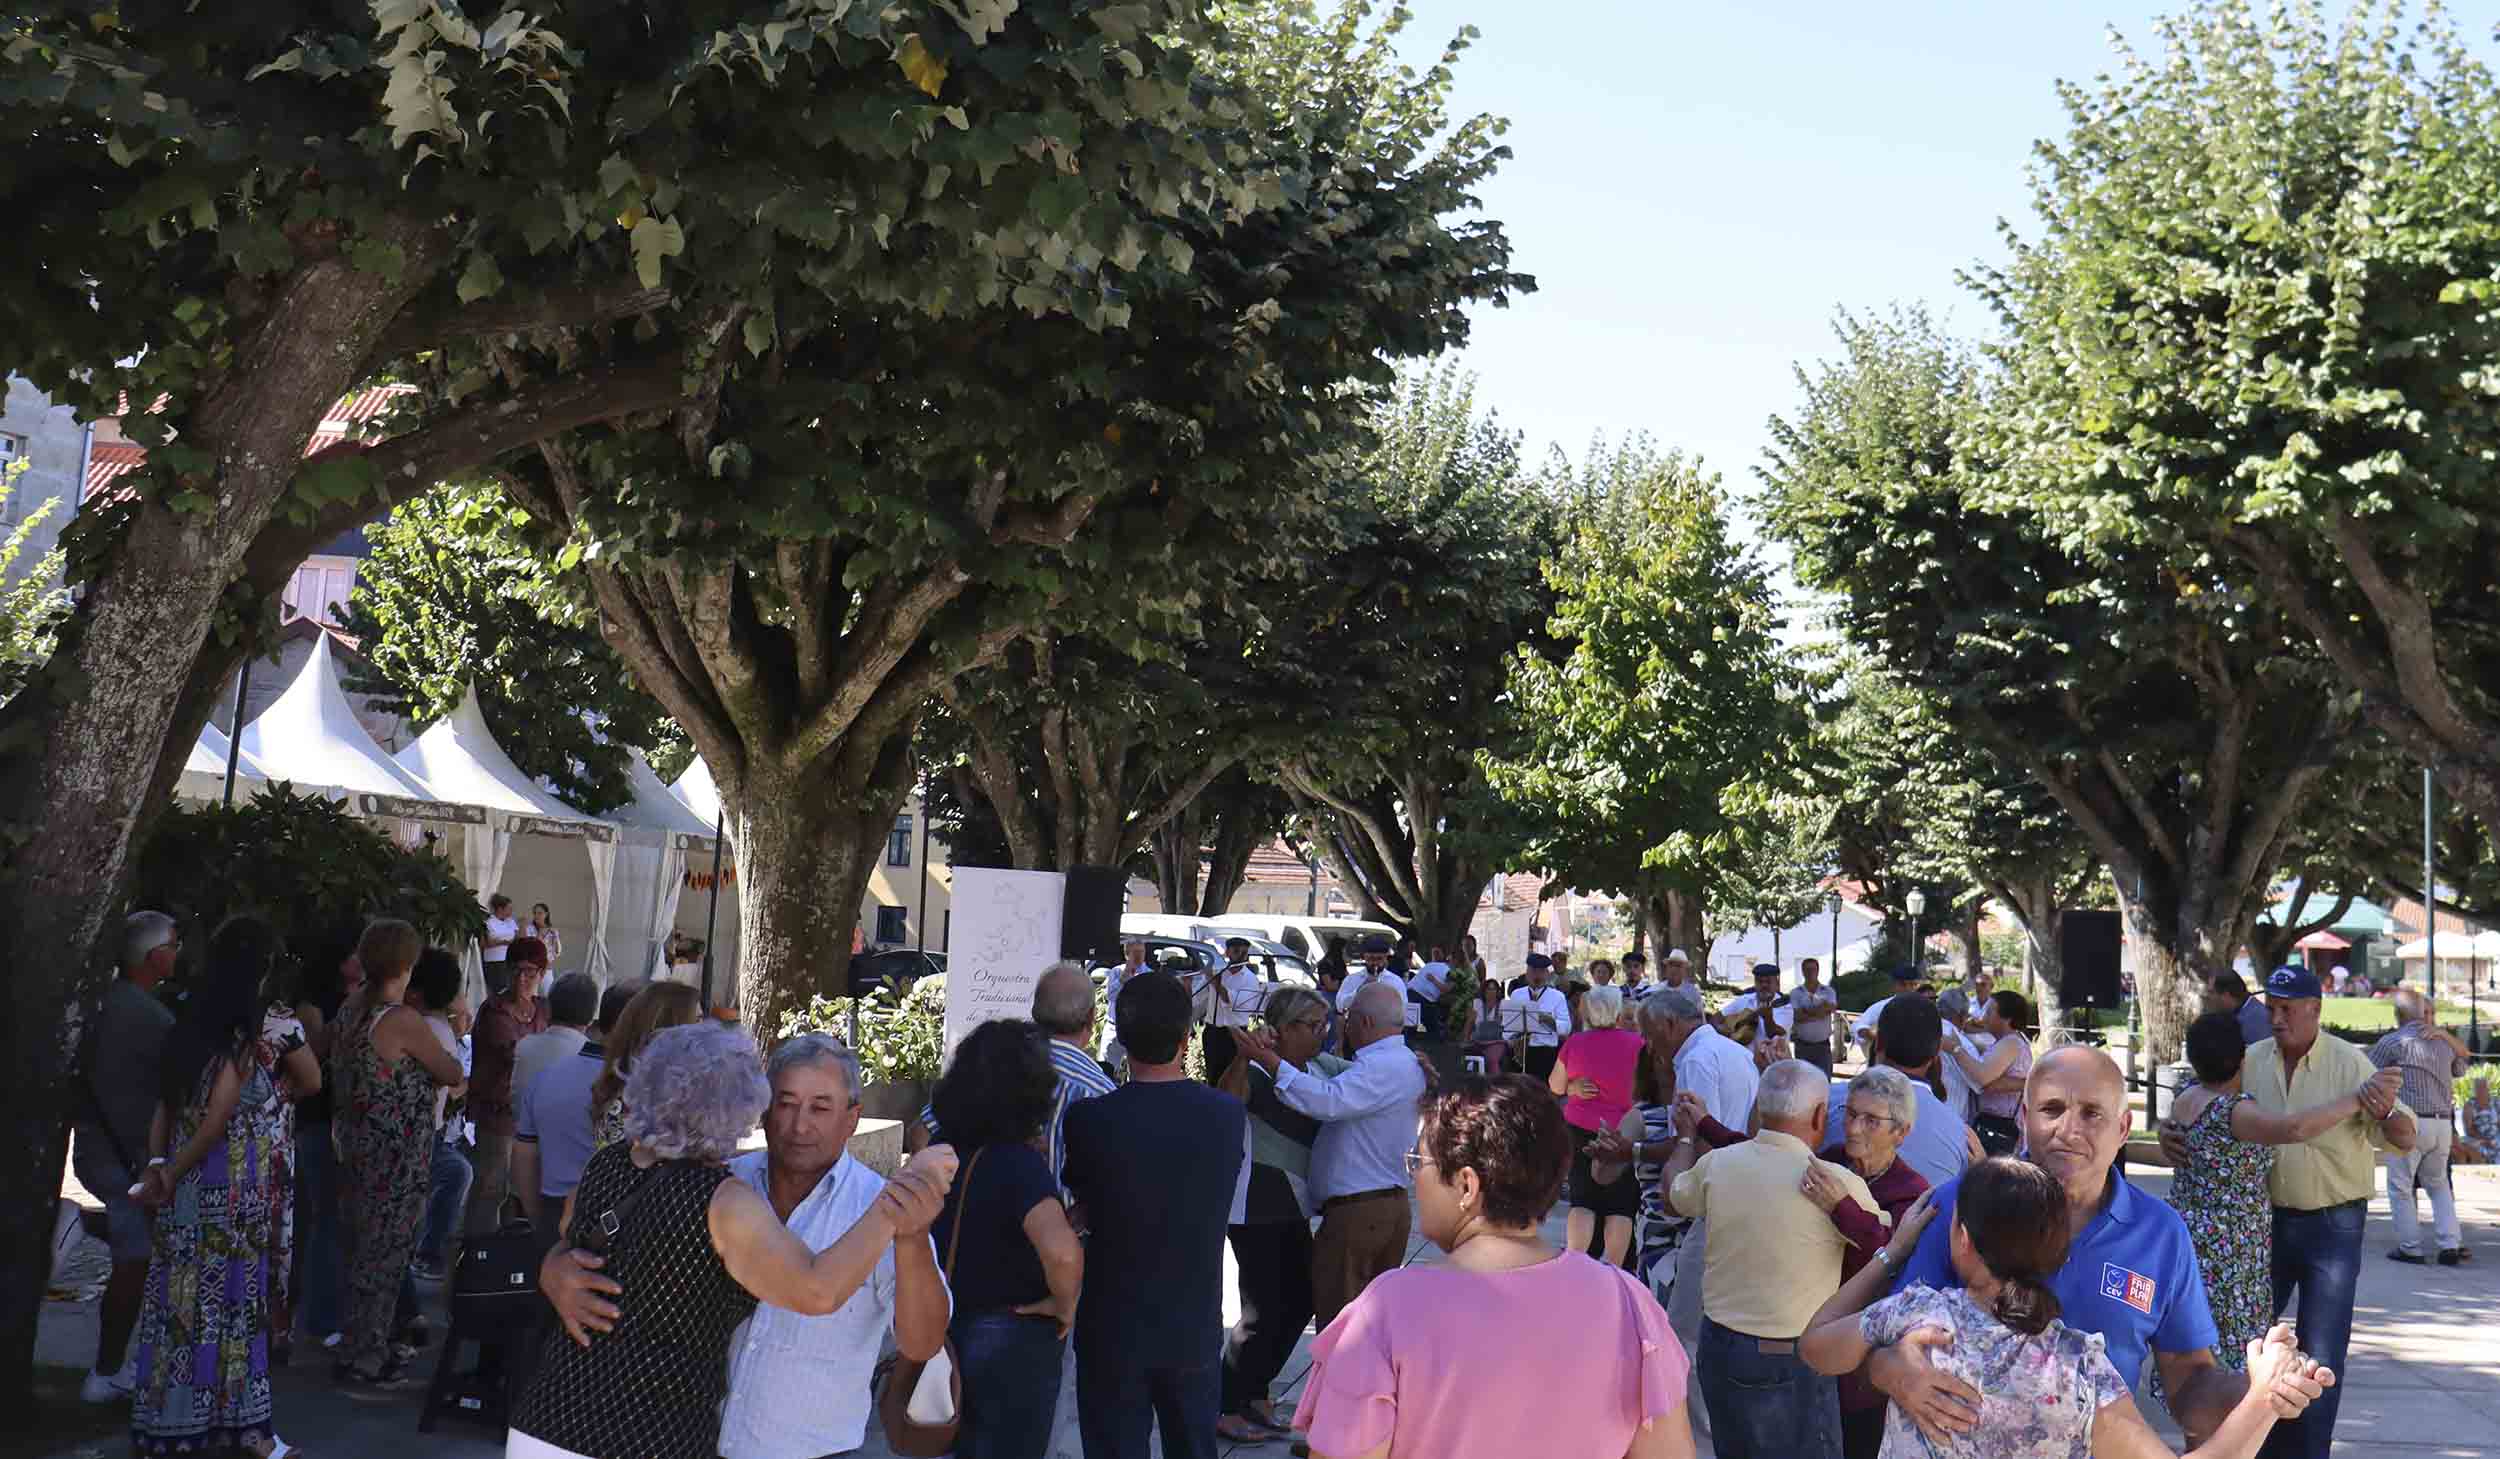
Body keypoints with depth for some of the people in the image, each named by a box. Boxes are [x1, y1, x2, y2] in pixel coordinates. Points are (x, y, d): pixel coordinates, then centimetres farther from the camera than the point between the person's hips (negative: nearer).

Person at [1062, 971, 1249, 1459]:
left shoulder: (1089, 1120, -19)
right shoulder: (1229, 1115, -11)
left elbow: (1084, 1212, -3)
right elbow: (1230, 1212, 2)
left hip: (1113, 1331, -2)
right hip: (1194, 1327, 3)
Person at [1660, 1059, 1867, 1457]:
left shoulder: (1716, 1164, -6)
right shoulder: (1839, 1183, -19)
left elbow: (1675, 1196, 17)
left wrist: (1687, 1139, 34)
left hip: (1717, 1345, 5)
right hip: (1791, 1364, -5)